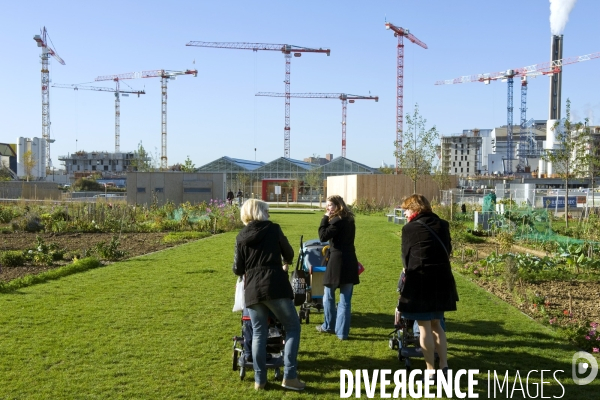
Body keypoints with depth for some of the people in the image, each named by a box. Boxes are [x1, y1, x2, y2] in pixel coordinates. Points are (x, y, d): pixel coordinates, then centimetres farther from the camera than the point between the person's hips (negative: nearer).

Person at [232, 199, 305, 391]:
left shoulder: (241, 237, 9)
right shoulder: (273, 229, 4)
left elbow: (238, 270, 7)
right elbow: (289, 254, 16)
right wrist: (285, 265, 38)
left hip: (252, 290, 3)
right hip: (275, 287, -3)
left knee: (258, 334, 13)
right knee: (292, 327, 8)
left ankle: (259, 379, 16)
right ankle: (289, 376, 2)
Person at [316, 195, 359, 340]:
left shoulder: (337, 220, -13)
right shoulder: (349, 219, 13)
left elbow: (323, 236, -17)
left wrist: (325, 218, -11)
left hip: (337, 261, -7)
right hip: (350, 262, 7)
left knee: (328, 296, 12)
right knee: (345, 300, 7)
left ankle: (329, 326, 25)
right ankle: (342, 332, 9)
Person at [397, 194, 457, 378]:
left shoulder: (409, 228, -5)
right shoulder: (442, 225, 9)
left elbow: (406, 255, 4)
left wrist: (408, 270, 24)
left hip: (420, 281, -6)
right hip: (442, 280, 6)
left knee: (424, 327, 4)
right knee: (436, 324, 19)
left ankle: (431, 371, 10)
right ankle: (444, 367, 20)